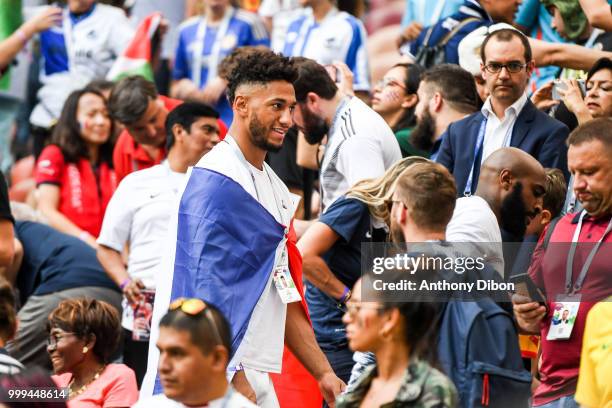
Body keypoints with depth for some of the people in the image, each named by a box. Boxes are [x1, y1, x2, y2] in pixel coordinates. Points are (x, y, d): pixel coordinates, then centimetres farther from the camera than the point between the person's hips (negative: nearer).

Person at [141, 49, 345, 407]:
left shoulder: (275, 189, 18)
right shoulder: (216, 181, -11)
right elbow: (206, 288, -18)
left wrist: (323, 373, 15)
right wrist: (232, 378, -22)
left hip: (250, 375, 9)